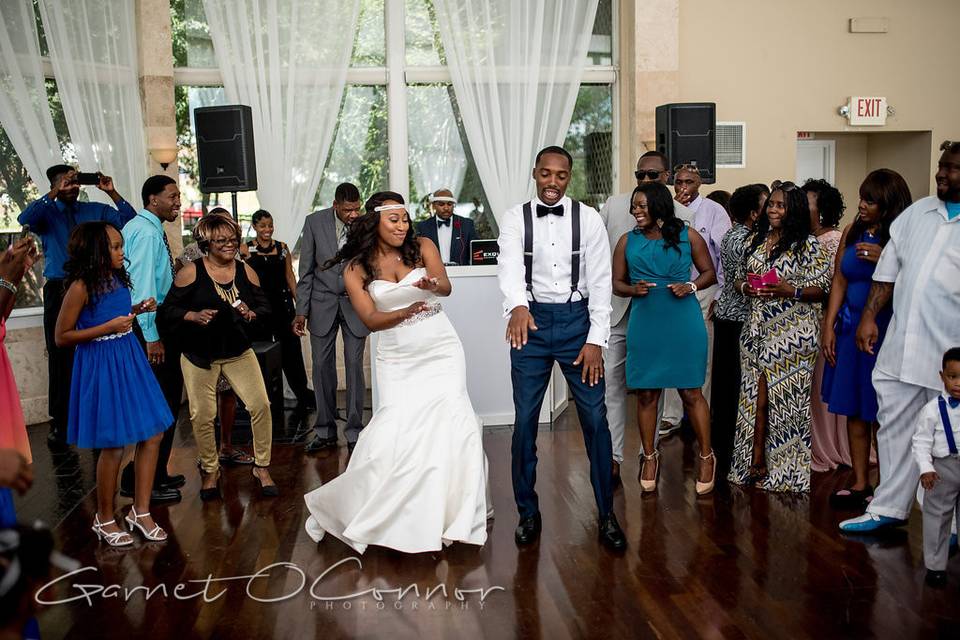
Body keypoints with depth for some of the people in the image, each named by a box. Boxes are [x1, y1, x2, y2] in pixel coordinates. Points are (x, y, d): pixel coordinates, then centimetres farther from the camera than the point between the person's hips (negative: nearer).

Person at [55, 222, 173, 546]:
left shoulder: (117, 278, 5)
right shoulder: (81, 287, -16)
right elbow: (62, 336, -13)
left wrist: (137, 309, 2)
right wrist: (108, 327, -20)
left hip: (129, 358, 7)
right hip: (101, 365, -7)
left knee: (153, 434, 6)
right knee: (113, 446, 3)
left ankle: (140, 511, 18)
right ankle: (105, 518, 23)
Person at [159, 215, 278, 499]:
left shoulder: (246, 271, 2)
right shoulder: (191, 272, -7)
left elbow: (265, 308, 5)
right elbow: (168, 311, -6)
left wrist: (251, 314, -16)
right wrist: (194, 316, -22)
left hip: (239, 351, 2)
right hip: (199, 355, -2)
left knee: (260, 406, -7)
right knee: (202, 415, 1)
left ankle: (262, 468, 11)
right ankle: (210, 471, 25)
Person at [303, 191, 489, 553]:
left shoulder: (422, 247, 1)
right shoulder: (356, 269, 1)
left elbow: (446, 287, -14)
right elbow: (371, 319, -8)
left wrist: (432, 285, -38)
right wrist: (407, 311, -27)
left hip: (440, 350, 0)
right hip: (397, 359, 0)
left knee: (448, 422, -14)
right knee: (398, 426, -11)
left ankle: (452, 512, 2)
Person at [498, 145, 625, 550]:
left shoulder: (588, 219, 0)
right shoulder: (515, 218, 0)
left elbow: (601, 281, -1)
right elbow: (509, 267, -18)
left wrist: (595, 340, -8)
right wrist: (517, 306, -39)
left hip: (576, 320, 0)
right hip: (531, 322, 0)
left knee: (595, 419, 1)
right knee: (525, 421, 5)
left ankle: (606, 514, 16)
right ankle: (528, 513, 21)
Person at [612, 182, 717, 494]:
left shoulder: (687, 236, 2)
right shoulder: (628, 241, 6)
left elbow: (709, 272, 9)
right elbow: (617, 282, 10)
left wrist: (691, 286, -10)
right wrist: (633, 289, -11)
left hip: (684, 324, -2)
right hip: (644, 325, 2)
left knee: (691, 392, 2)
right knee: (646, 394, 7)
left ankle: (707, 457, 18)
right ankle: (650, 456, 24)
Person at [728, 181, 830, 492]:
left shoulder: (808, 245, -5)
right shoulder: (756, 239, 12)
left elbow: (821, 290, -7)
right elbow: (739, 277, 18)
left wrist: (792, 291, -22)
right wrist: (745, 286, -4)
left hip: (792, 333, -5)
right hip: (758, 328, 5)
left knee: (783, 398, -1)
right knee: (758, 395, 7)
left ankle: (785, 467, 12)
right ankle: (757, 459, 16)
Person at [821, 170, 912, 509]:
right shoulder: (852, 232, 8)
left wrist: (884, 261, -23)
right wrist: (829, 326, 5)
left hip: (886, 329, -5)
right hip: (850, 327, 5)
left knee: (881, 414, -1)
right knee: (854, 411, 9)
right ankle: (860, 485, 20)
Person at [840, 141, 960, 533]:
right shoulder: (917, 212, 11)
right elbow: (888, 271, 15)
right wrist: (869, 316, 11)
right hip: (900, 349, 5)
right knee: (894, 428, 13)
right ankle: (889, 508, 27)